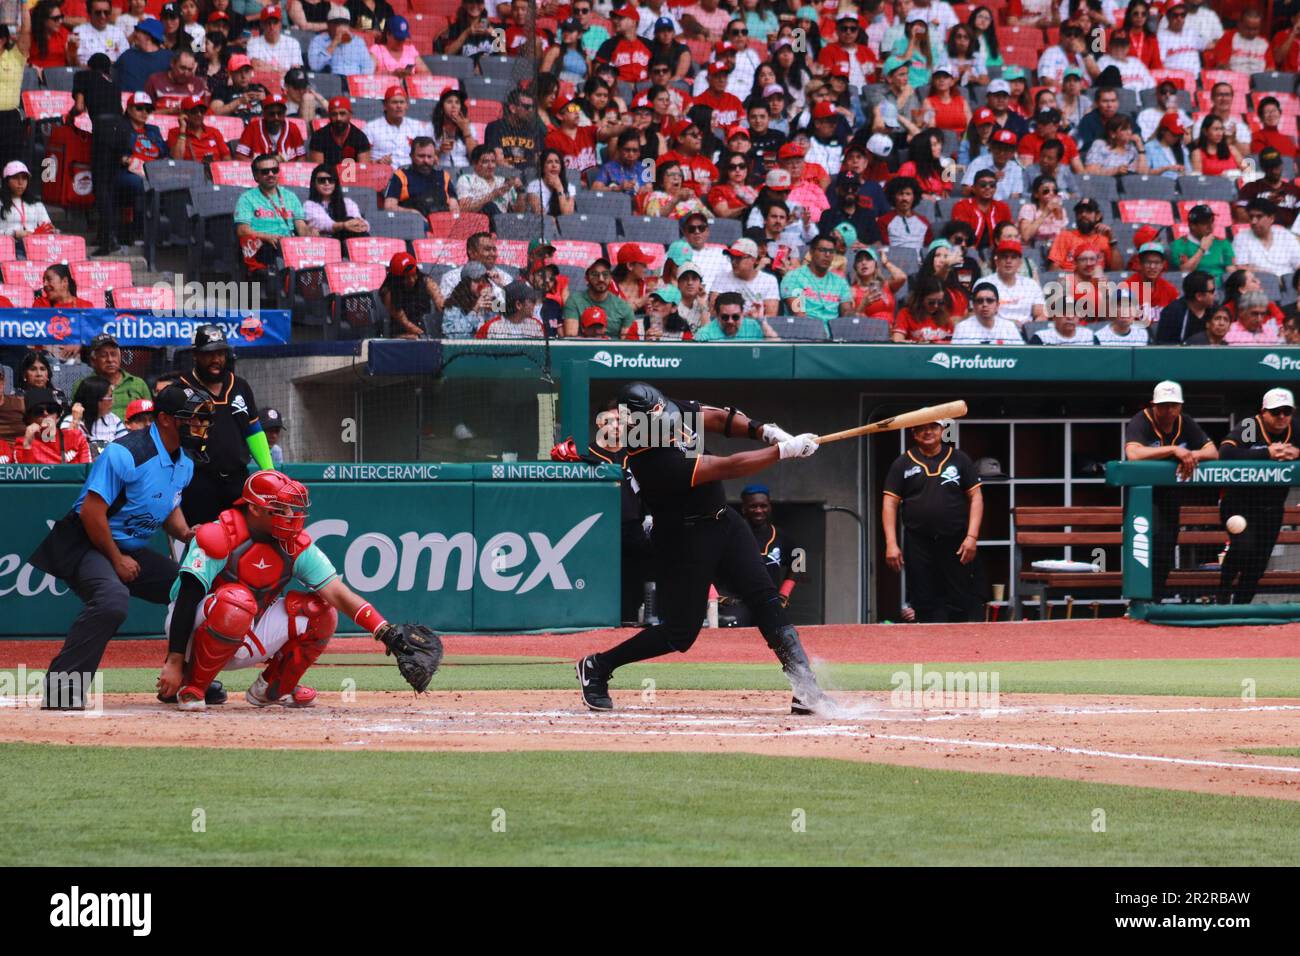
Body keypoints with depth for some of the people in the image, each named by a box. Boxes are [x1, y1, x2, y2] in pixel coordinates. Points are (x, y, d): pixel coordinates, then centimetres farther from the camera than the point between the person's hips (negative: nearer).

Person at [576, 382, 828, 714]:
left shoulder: (670, 411, -8)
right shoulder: (654, 463, -31)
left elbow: (716, 418, 8)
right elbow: (728, 468, -27)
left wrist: (764, 431, -7)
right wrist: (785, 450, -22)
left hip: (723, 522, 8)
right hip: (685, 540, -8)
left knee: (766, 599, -3)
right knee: (681, 633, -2)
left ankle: (806, 690, -6)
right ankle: (597, 667, 17)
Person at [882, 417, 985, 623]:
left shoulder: (959, 459, 8)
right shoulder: (903, 464, 8)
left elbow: (975, 496, 6)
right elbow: (890, 503, 6)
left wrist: (972, 536, -6)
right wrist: (891, 544, -5)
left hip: (957, 545, -1)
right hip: (919, 547, 1)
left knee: (965, 605, -4)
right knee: (925, 606, 1)